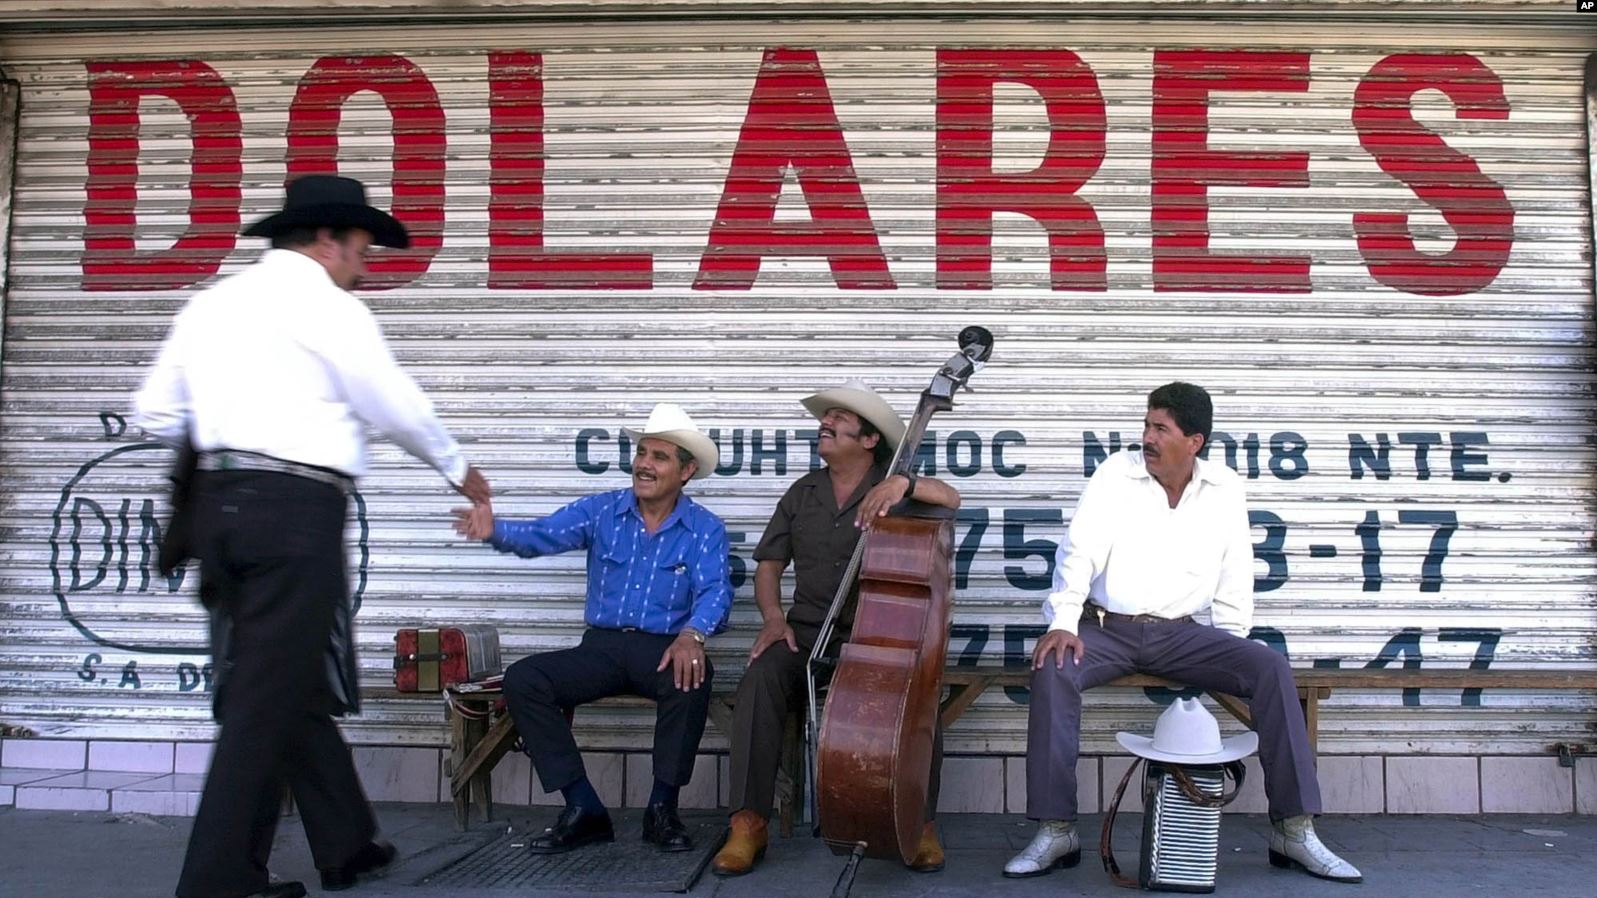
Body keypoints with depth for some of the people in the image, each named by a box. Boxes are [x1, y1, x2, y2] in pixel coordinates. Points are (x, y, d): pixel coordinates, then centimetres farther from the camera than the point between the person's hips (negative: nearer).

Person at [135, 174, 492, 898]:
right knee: (269, 698, -2)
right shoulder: (327, 307, -5)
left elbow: (156, 416, 14)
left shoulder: (210, 303, 15)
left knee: (294, 684, 14)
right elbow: (399, 409, -1)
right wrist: (459, 470, 15)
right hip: (295, 510, -8)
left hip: (220, 504, 8)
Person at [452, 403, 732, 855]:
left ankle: (662, 809, -17)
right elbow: (542, 535, -10)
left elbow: (714, 592, -15)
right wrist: (494, 531, -33)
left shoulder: (705, 529, 0)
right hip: (602, 647, 3)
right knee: (522, 679, -20)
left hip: (663, 650, -3)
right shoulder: (600, 510, 5)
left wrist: (691, 634, -37)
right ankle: (584, 809, -13)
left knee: (692, 676, -36)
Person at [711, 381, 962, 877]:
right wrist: (773, 617, -5)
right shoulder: (801, 493, 14)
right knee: (761, 678, -29)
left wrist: (905, 482, -30)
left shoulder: (892, 490, 5)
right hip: (809, 632, 2)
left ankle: (921, 823, -17)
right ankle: (749, 822, -25)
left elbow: (950, 498, -12)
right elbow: (769, 563, 13)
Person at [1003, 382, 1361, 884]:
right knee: (1052, 669, -31)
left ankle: (1295, 830, -13)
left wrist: (1231, 646, 3)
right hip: (1108, 629, -2)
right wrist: (1063, 623, -23)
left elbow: (1235, 577, 9)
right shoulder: (1117, 473, -4)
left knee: (1271, 668, -20)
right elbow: (1080, 550, -11)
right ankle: (1056, 831, -25)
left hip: (1180, 634, 2)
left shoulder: (1225, 489, 3)